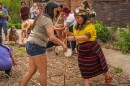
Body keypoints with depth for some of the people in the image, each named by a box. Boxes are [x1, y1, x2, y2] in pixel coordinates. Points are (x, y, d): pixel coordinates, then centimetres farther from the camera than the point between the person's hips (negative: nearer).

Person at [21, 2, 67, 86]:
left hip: (31, 44, 10)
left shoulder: (41, 17, 14)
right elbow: (52, 37, -26)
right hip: (37, 46, -10)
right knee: (43, 71, 4)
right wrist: (63, 44, -16)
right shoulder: (47, 19, -15)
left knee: (32, 70, 14)